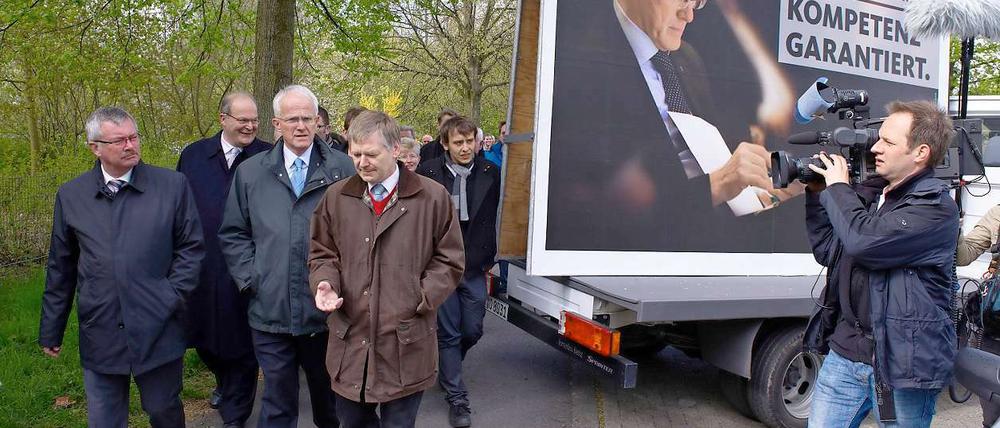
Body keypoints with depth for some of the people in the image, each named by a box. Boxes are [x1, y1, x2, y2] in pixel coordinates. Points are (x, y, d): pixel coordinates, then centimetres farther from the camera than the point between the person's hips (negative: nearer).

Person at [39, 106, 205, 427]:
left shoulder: (173, 185, -4)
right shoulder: (70, 196, 3)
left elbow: (191, 247, 1)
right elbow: (60, 268, 9)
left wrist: (171, 298, -10)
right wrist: (51, 330, 13)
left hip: (158, 333, -1)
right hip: (99, 337, 2)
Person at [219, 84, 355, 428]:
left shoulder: (343, 169, -3)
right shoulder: (250, 173, 5)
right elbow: (233, 233, 10)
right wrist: (249, 277, -1)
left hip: (326, 310, -1)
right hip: (270, 312, 1)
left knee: (329, 397, 19)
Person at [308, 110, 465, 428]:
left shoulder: (433, 197, -3)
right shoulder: (336, 197, 6)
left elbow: (449, 261, 1)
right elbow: (322, 254, 14)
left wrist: (420, 299, -9)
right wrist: (325, 283, -7)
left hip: (406, 344, -3)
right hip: (350, 341, 3)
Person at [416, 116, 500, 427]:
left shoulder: (490, 173, 0)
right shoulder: (428, 173, -7)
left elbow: (493, 219, 8)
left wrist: (489, 258, 8)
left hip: (474, 266, 3)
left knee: (472, 331, 9)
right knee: (449, 333, 3)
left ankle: (446, 368, 40)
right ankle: (456, 398, 15)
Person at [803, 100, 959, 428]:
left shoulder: (936, 206, -12)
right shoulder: (871, 193, 10)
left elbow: (863, 241, -27)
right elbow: (828, 253, 13)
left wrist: (838, 188, -11)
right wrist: (817, 196, 4)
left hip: (902, 363, -6)